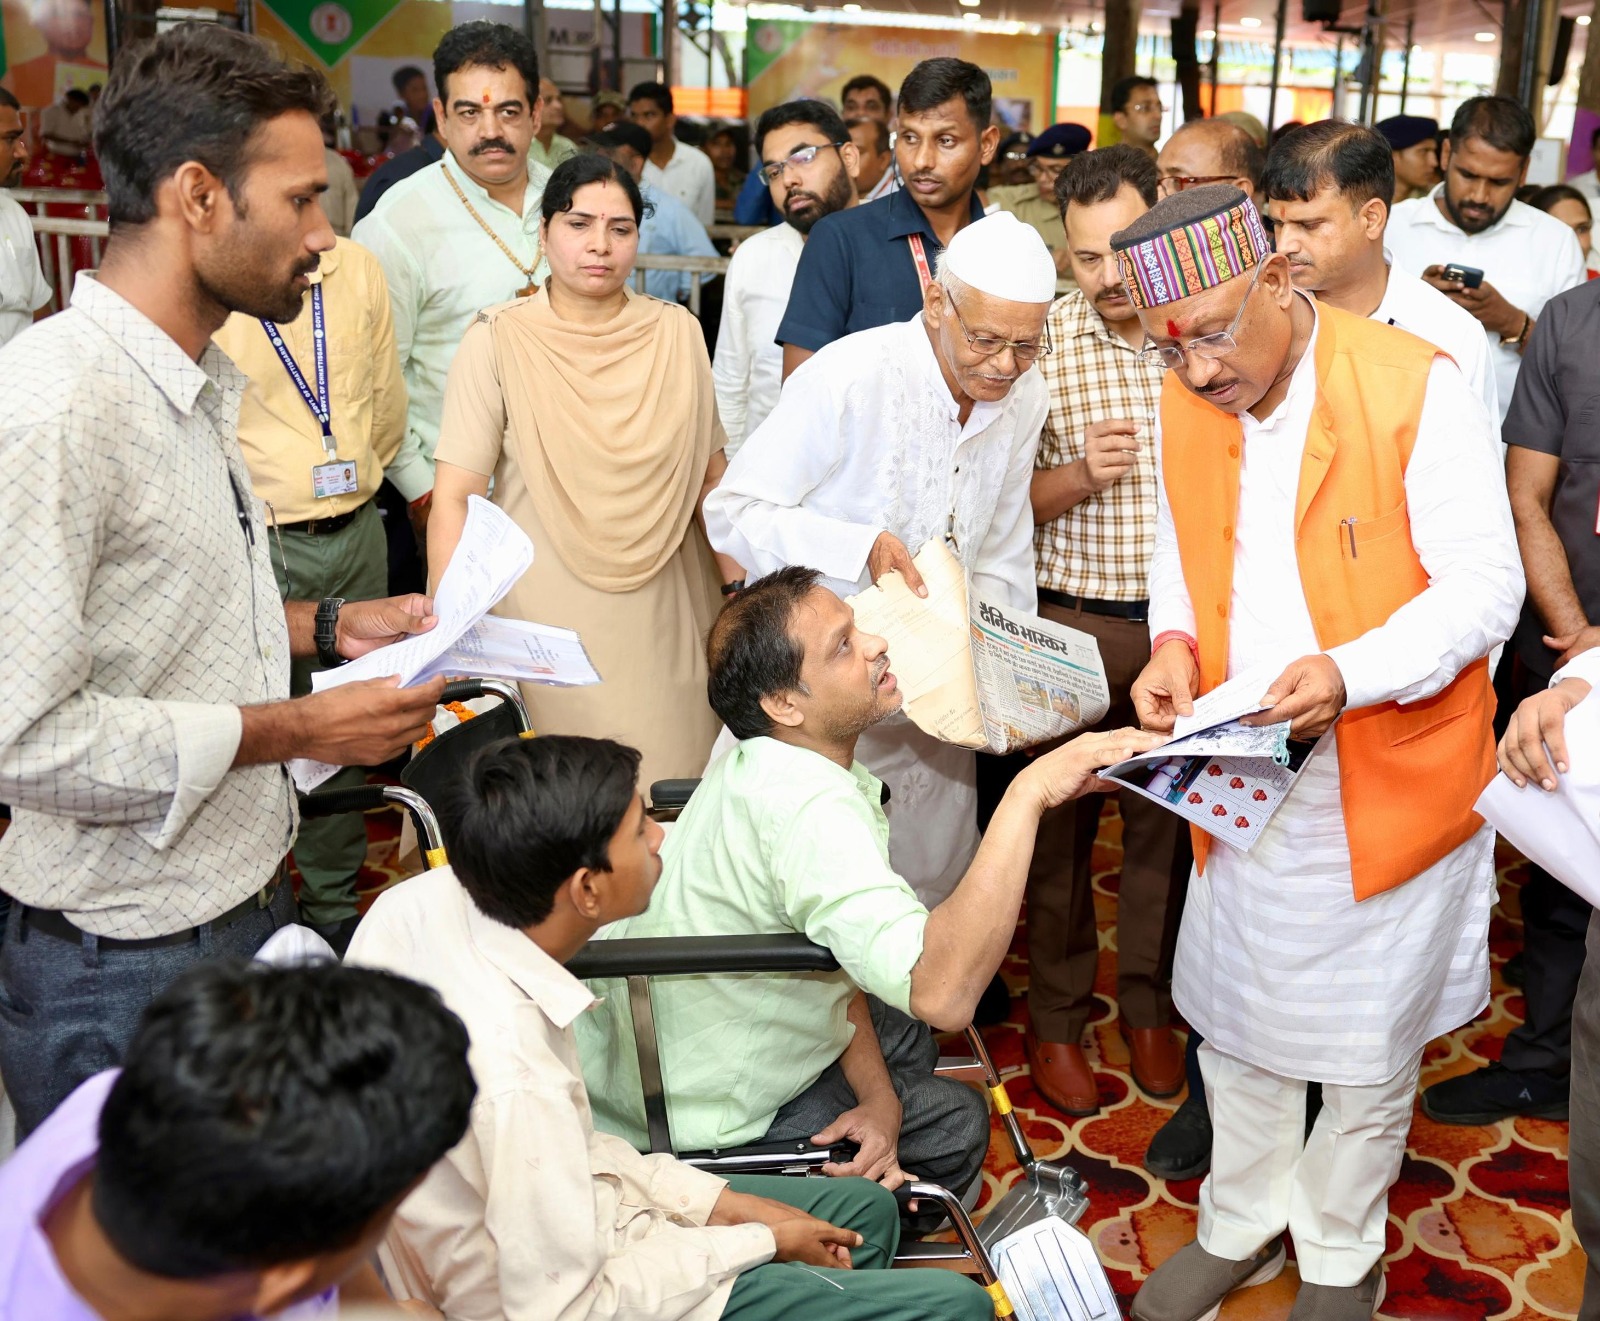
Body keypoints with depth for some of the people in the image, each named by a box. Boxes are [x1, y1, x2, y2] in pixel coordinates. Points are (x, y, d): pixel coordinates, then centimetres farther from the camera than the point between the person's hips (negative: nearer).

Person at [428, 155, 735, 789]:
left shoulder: (677, 332, 5)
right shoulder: (498, 340, -4)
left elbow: (711, 476, 11)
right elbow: (455, 499, -8)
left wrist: (743, 591, 2)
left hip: (664, 618, 3)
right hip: (545, 621, -2)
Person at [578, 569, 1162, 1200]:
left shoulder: (759, 762, -2)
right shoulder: (809, 808, -35)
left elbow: (832, 952, 3)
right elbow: (942, 993, -46)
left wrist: (879, 1099, -8)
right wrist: (1030, 792, -44)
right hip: (690, 1131, -8)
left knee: (904, 1038, 24)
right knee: (955, 1121, 8)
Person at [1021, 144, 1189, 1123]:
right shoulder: (1043, 342, -6)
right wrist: (1080, 474, -20)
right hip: (1075, 624, -1)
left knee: (1168, 822, 14)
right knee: (1061, 825, 9)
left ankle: (1150, 1005, 34)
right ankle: (1057, 1017, 28)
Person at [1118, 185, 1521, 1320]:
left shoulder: (1418, 388, -17)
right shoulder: (1183, 402, 0)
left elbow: (1483, 586, -16)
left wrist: (1349, 673, -32)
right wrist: (1175, 646, -8)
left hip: (1391, 777, -4)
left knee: (1369, 1039, 12)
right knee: (1232, 1012, 18)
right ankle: (1240, 1226, 42)